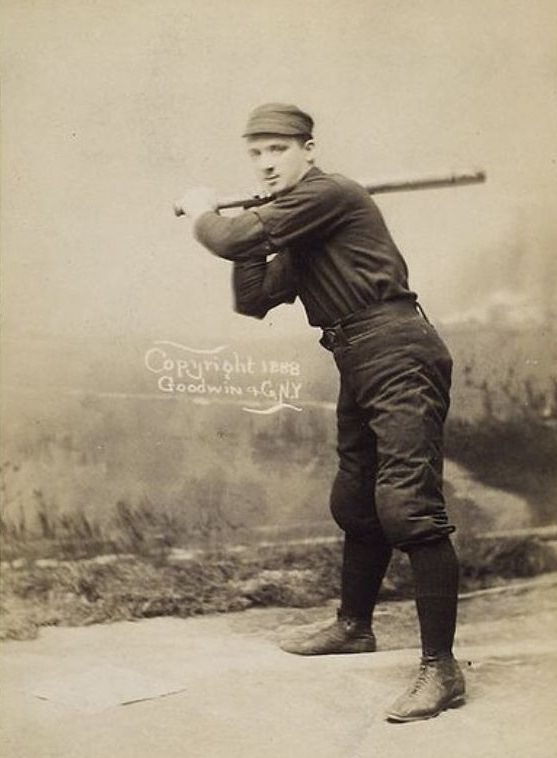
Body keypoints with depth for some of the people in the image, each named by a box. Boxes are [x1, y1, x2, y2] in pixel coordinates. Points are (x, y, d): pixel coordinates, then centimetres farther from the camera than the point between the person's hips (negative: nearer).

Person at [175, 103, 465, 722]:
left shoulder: (328, 193, -10)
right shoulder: (292, 233, 19)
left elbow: (234, 241, -15)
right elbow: (253, 302, 16)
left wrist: (202, 214, 6)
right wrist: (252, 239, 7)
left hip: (396, 355, -10)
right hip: (359, 365, 11)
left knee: (407, 504, -18)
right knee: (354, 503, 20)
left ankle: (441, 669, -15)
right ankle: (353, 626, 38)